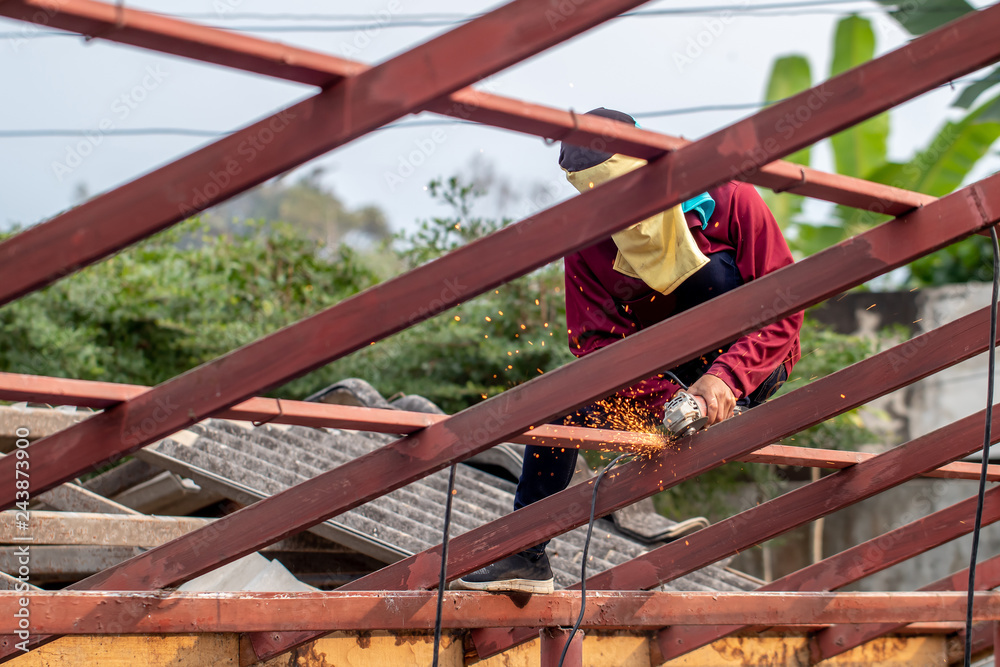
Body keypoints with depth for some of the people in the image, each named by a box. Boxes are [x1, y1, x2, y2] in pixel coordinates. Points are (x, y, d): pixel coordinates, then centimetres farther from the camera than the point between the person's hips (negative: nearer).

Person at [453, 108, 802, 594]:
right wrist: (668, 401, -36)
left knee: (712, 271, -29)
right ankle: (526, 557, -11)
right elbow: (599, 344, -18)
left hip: (746, 375, -4)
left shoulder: (730, 203, -22)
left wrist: (724, 377, -40)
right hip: (659, 378, 4)